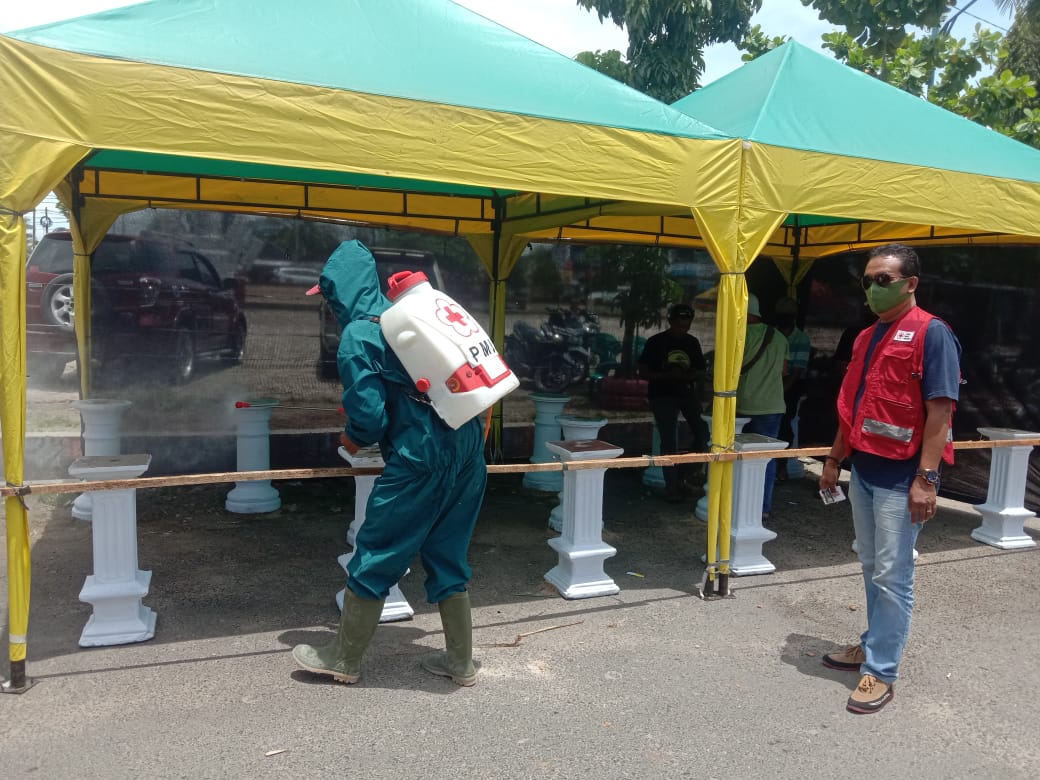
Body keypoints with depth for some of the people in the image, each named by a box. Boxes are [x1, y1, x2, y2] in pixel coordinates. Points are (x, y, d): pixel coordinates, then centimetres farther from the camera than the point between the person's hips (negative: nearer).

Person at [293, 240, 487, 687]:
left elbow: (369, 415, -12)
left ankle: (344, 660, 23)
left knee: (375, 557, 8)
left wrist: (354, 438, 9)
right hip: (468, 448, 8)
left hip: (421, 460, -7)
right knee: (447, 558, 18)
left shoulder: (357, 336, -8)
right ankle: (460, 662, 27)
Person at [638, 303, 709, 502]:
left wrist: (688, 376, -13)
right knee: (668, 441, -5)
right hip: (662, 395, -4)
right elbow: (643, 372, -6)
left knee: (702, 431, -9)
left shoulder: (692, 342, 7)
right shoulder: (656, 342, -4)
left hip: (687, 393, 4)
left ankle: (683, 477, 9)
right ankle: (671, 487, 7)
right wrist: (668, 375, -21)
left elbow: (700, 371, 10)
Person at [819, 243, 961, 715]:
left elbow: (941, 409, -16)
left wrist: (926, 479, -20)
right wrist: (835, 459, 17)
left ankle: (881, 671, 10)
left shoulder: (932, 334, -11)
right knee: (872, 570, 18)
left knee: (892, 577, 0)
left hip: (901, 477, -8)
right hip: (863, 472, 8)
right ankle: (875, 645, 32)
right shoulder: (866, 338, 13)